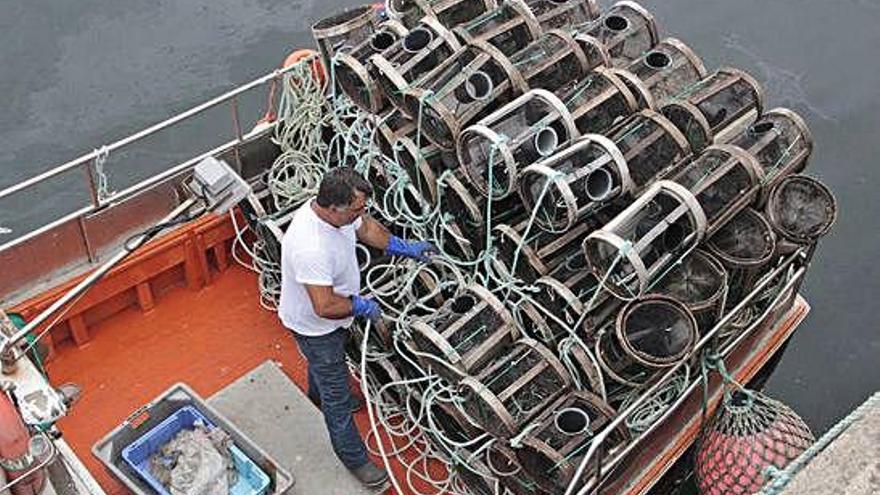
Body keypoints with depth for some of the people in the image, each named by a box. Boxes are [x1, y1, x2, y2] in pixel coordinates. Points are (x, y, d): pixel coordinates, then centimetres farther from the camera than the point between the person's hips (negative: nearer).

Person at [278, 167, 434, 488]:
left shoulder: (339, 211, -17)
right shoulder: (311, 248, -44)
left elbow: (366, 228, 5)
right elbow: (325, 307, -40)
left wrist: (406, 249, 6)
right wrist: (361, 306, -23)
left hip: (329, 319, 9)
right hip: (314, 326, -9)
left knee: (323, 363, 38)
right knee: (338, 399, 9)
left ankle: (318, 396, 68)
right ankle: (355, 459, 28)